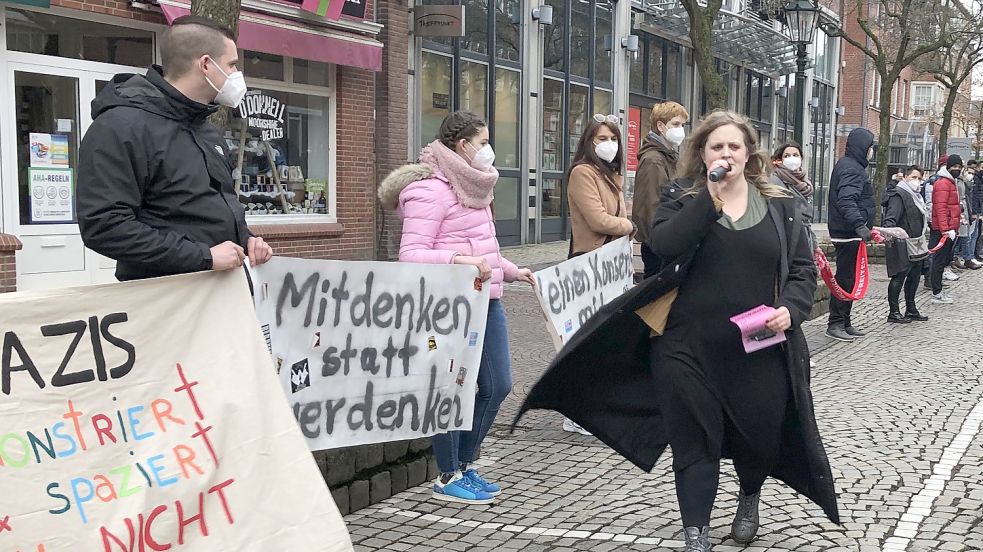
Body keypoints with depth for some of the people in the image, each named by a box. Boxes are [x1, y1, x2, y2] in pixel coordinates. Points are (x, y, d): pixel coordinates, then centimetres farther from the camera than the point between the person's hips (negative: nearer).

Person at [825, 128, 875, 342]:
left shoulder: (850, 165, 19)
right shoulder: (851, 168, -15)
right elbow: (846, 201, -30)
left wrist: (867, 225, 30)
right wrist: (859, 225, -39)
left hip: (850, 233, 11)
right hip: (849, 234, -11)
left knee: (849, 278, 15)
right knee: (845, 278, -6)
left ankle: (844, 323, 22)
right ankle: (835, 324, -1)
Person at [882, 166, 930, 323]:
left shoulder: (916, 196, 21)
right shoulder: (899, 195, -12)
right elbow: (891, 218, -23)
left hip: (917, 245, 10)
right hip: (904, 245, -10)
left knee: (914, 277, 15)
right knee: (899, 277, -7)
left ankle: (911, 310, 25)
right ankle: (894, 312, -2)